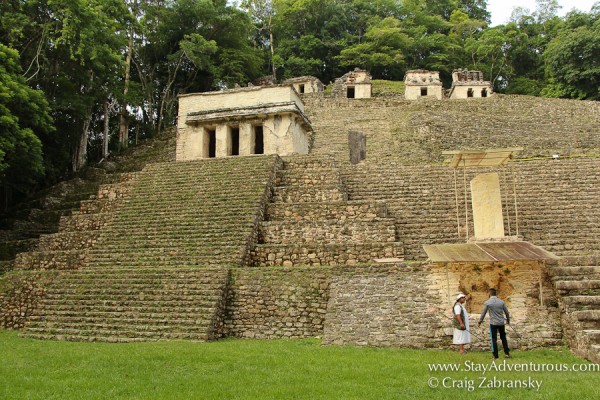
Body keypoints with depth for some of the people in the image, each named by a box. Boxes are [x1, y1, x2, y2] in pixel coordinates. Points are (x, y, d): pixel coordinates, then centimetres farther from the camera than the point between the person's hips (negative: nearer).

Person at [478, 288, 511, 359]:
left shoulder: (487, 303, -7)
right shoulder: (501, 302, 2)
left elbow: (483, 313, -1)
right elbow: (506, 312, 10)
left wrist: (480, 321, 14)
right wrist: (508, 320, 27)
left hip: (493, 323, -3)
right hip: (501, 323, 3)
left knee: (494, 340, 2)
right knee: (503, 338, 16)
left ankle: (495, 356, 3)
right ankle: (507, 353, 16)